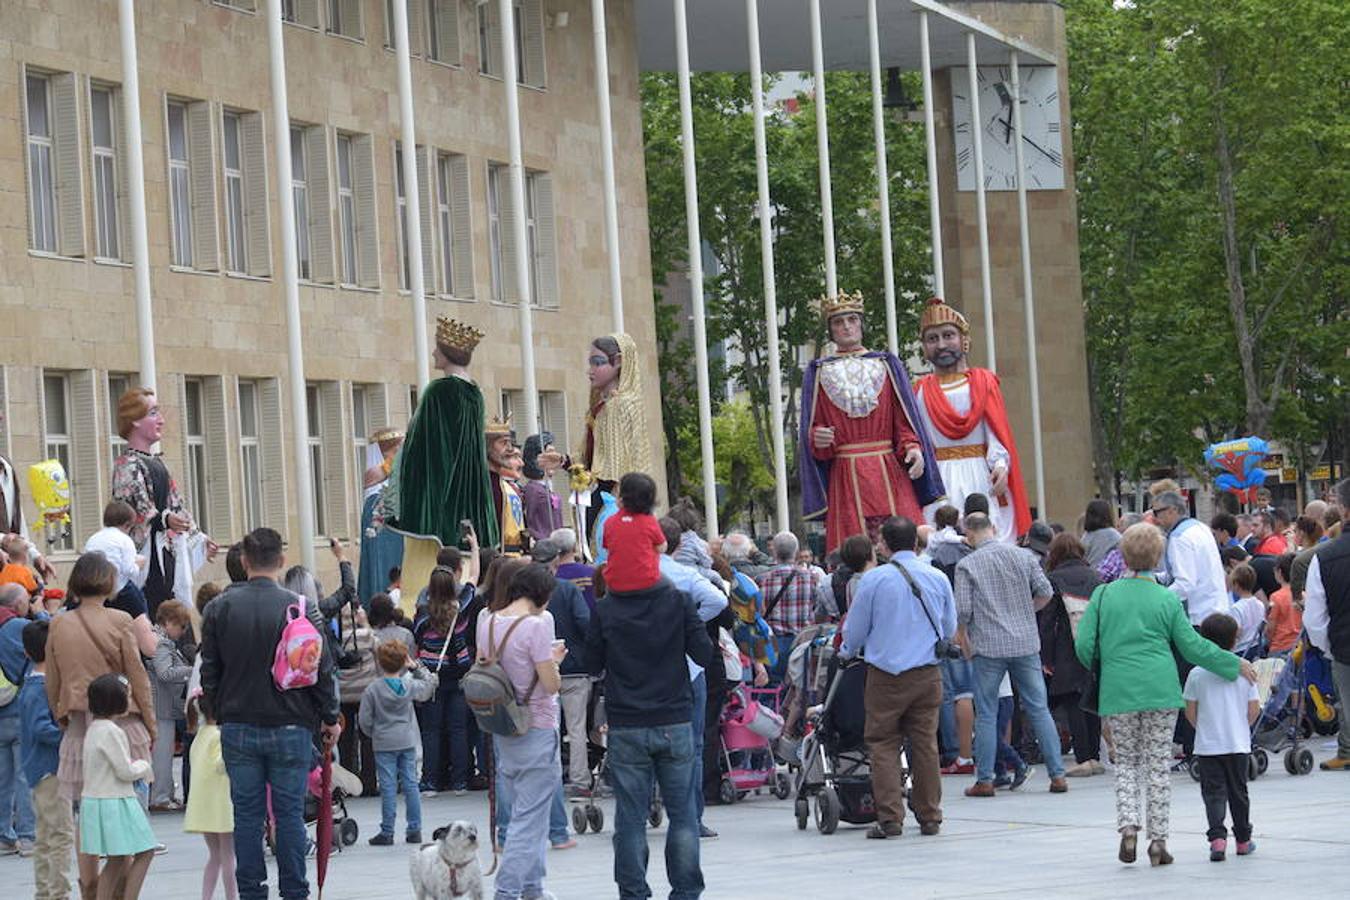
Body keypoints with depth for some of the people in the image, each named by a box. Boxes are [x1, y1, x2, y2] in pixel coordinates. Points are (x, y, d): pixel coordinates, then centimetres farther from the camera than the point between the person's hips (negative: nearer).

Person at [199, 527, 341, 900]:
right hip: (290, 726, -2)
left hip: (237, 727, 2)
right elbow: (321, 669, -4)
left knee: (247, 813, 8)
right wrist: (329, 717, 8)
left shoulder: (219, 608, -1)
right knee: (289, 813, 4)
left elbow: (210, 672, 4)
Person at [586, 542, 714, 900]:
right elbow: (705, 655, -3)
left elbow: (594, 665, 4)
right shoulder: (678, 601, -4)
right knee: (682, 813, 8)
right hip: (675, 722, 0)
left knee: (630, 816, 5)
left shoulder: (605, 609, -4)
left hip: (625, 726, 0)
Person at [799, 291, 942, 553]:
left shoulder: (887, 365, 12)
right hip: (844, 479, 0)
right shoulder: (818, 372, 11)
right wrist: (817, 438, -14)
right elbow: (810, 429, 8)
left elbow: (904, 420, 7)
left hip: (890, 473, 0)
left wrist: (913, 448, -11)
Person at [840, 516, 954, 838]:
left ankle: (890, 818, -5)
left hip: (886, 674, -3)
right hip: (927, 674, 3)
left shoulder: (874, 579, -6)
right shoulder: (937, 578, 4)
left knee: (883, 745, 2)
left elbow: (855, 629, 3)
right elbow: (950, 630, 15)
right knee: (925, 744, 8)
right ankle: (929, 817, 12)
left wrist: (847, 653, 24)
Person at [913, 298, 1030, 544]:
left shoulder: (983, 382, 6)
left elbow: (997, 433, -3)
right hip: (938, 484, 1)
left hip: (980, 479, -1)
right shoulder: (921, 391, 12)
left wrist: (1000, 464, -19)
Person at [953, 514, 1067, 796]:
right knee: (1038, 709, 6)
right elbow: (1046, 592, 1)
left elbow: (963, 610, -9)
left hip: (987, 647, -3)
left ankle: (984, 780, 6)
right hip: (1026, 644, 3)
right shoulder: (1022, 556, 4)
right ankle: (1057, 775, 4)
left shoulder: (967, 565, -5)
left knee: (986, 714, 5)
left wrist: (964, 640, 7)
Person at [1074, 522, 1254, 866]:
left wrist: (1099, 668, 22)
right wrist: (1234, 665, 14)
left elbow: (1084, 646, 0)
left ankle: (1128, 827, -6)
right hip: (1160, 690, 0)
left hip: (1118, 692, 1)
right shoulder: (1167, 599, 0)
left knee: (1126, 760, 12)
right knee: (1158, 762, 5)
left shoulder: (1103, 595, 1)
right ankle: (1158, 839, 5)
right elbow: (1193, 647, 3)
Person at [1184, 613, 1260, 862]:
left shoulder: (1197, 674, -6)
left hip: (1207, 745, -2)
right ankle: (1243, 839, 24)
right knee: (1238, 791, 14)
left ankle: (1217, 837, -19)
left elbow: (1190, 711, -3)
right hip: (1238, 743, 2)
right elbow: (1254, 708, -2)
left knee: (1213, 792, -1)